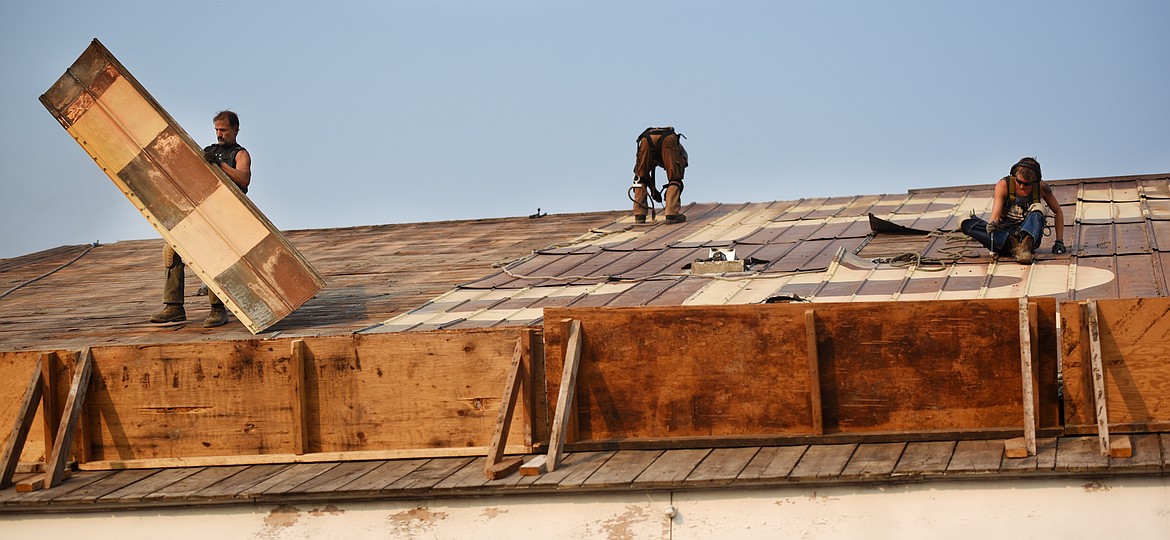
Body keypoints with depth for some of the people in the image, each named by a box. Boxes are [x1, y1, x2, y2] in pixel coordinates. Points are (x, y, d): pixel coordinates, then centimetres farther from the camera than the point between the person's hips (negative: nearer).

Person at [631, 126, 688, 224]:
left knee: (640, 179, 16)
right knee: (675, 179, 9)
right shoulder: (681, 151, 40)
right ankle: (672, 213, -5)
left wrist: (653, 190, 36)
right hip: (669, 139, -2)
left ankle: (639, 215, 7)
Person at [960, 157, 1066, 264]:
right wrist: (993, 222, -43)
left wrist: (1059, 241, 3)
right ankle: (1013, 244, -45)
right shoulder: (1004, 184, -6)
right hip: (1003, 235, 0)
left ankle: (1025, 245, -49)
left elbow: (1058, 212, 10)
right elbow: (996, 211, -19)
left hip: (1028, 234, 1)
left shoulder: (1041, 188, -2)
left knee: (1037, 209, -30)